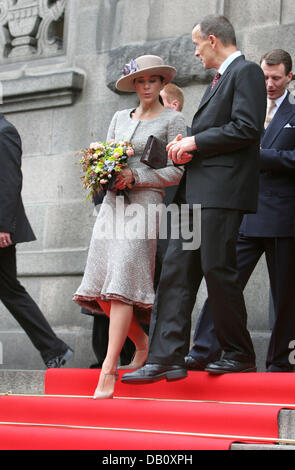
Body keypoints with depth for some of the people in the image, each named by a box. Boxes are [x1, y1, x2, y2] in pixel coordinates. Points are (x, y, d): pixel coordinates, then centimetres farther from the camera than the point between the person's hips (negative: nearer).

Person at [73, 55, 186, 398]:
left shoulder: (172, 120, 3)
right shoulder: (120, 118, 19)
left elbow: (176, 172, -3)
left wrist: (134, 176, -13)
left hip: (145, 204, -6)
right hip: (112, 203, 6)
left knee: (122, 283, -16)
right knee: (102, 287, 0)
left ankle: (108, 371, -19)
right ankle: (142, 343, 23)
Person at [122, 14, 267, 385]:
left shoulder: (246, 72, -4)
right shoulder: (218, 79, 25)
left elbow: (246, 128, -16)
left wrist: (195, 142, -11)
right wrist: (187, 145, 7)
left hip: (222, 191, -9)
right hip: (195, 191, 9)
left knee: (217, 270, -6)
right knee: (176, 270, 2)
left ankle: (239, 354, 8)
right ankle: (165, 358, 1)